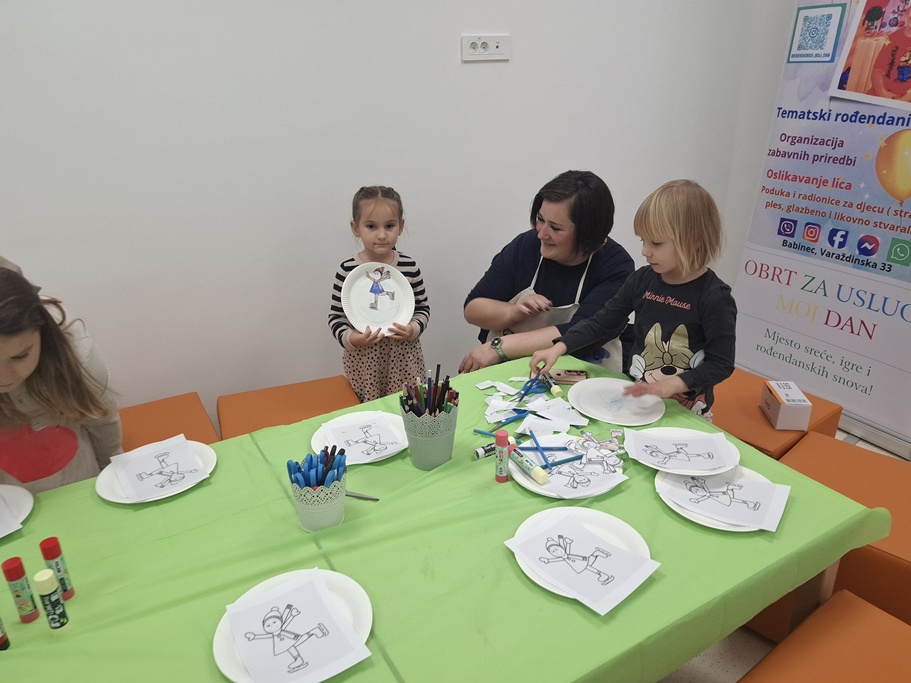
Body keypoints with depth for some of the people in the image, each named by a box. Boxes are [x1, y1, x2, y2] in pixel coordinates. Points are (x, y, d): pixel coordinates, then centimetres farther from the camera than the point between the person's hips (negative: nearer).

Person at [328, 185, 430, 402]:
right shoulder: (347, 270, -6)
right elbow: (335, 317, 1)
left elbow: (423, 308, 8)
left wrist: (414, 329, -11)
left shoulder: (410, 267, -2)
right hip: (363, 361, -1)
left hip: (403, 358, 1)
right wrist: (350, 339, -16)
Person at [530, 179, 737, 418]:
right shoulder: (642, 279, -1)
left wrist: (672, 384, -27)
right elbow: (602, 323, 3)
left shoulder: (714, 298, -16)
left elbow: (721, 363, -14)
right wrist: (559, 347, -8)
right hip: (636, 398, 4)